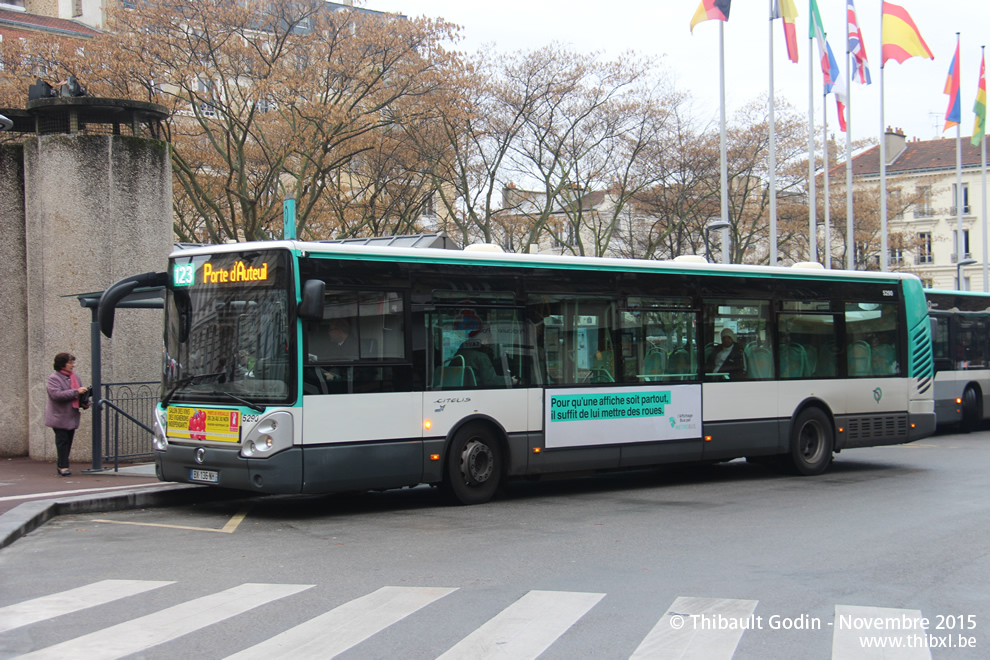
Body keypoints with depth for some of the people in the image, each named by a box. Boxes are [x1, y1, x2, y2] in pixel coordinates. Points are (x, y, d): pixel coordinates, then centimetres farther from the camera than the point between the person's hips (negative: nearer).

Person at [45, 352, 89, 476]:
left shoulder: (75, 377, 13)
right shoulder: (54, 378, -9)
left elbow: (80, 394, 25)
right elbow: (56, 394, -24)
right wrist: (76, 392, -24)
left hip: (72, 417, 7)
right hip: (59, 417, -7)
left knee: (68, 442, 9)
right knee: (62, 442, -7)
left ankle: (61, 465, 20)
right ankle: (63, 466, -2)